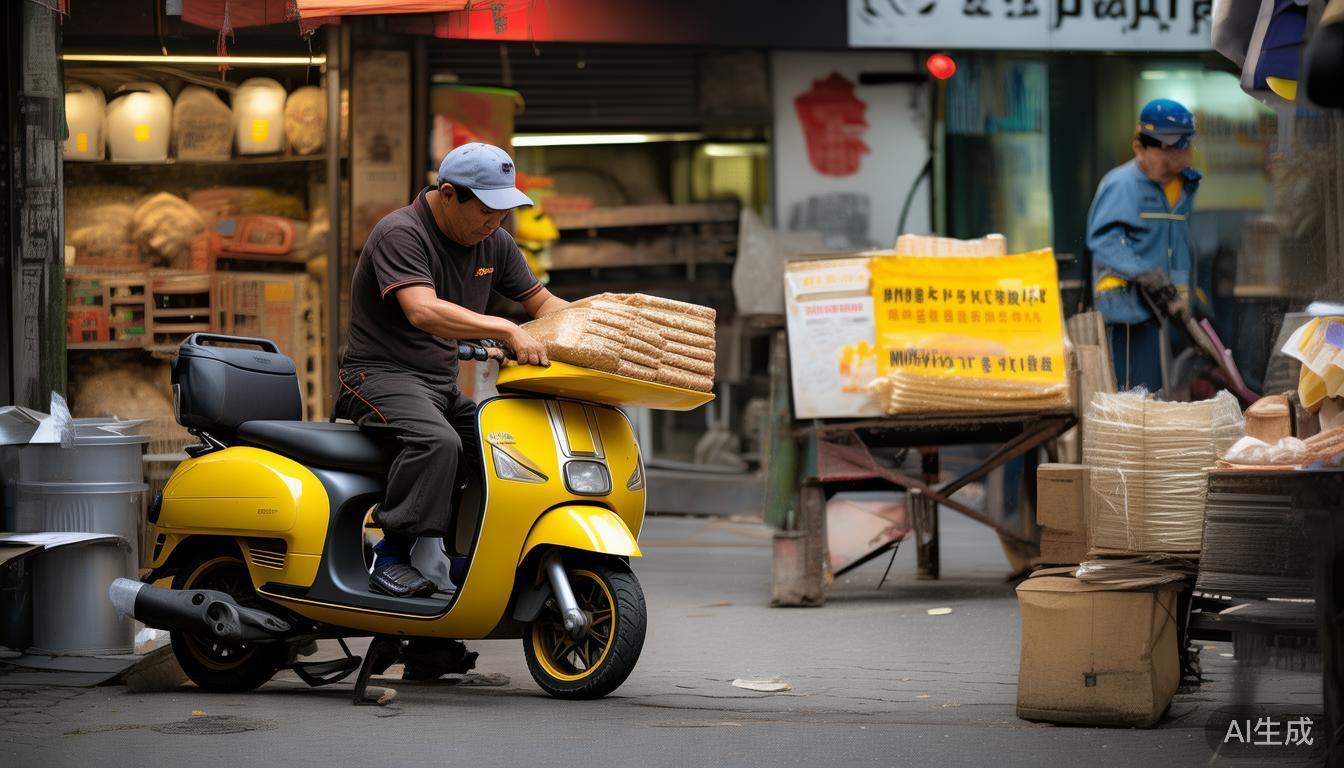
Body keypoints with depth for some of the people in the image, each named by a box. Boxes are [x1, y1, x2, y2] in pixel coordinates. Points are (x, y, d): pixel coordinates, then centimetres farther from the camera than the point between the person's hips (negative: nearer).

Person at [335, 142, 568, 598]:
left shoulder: (493, 243, 11)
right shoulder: (401, 233, -15)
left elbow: (541, 303, 16)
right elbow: (423, 311, -30)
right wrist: (506, 331, -39)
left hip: (443, 387, 8)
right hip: (381, 376, -8)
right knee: (437, 441, -35)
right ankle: (390, 558, -30)